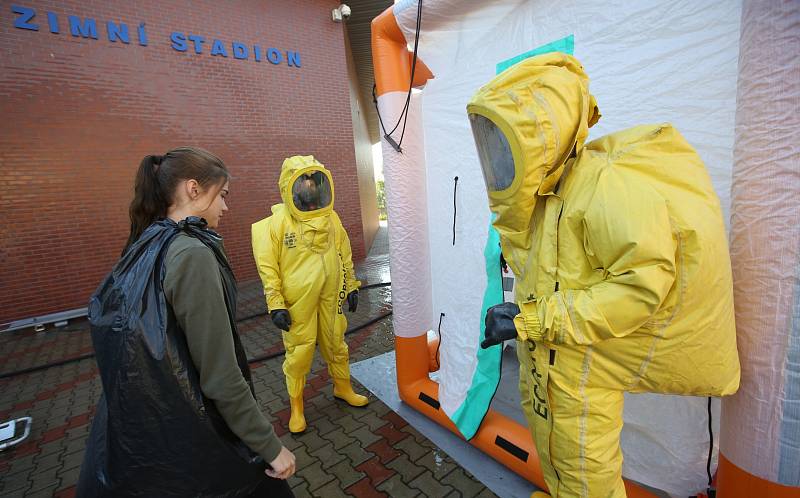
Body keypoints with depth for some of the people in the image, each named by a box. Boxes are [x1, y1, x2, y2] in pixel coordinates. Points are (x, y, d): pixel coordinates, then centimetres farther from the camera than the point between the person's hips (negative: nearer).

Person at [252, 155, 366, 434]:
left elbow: (344, 255, 12)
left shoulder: (331, 217, 3)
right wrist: (276, 305, -10)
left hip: (331, 298, 4)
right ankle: (296, 407, 29)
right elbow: (268, 268, -8)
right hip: (297, 303, -3)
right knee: (299, 353, 7)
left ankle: (343, 388, 41)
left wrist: (351, 286, 13)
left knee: (336, 345, 17)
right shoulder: (277, 223, -9)